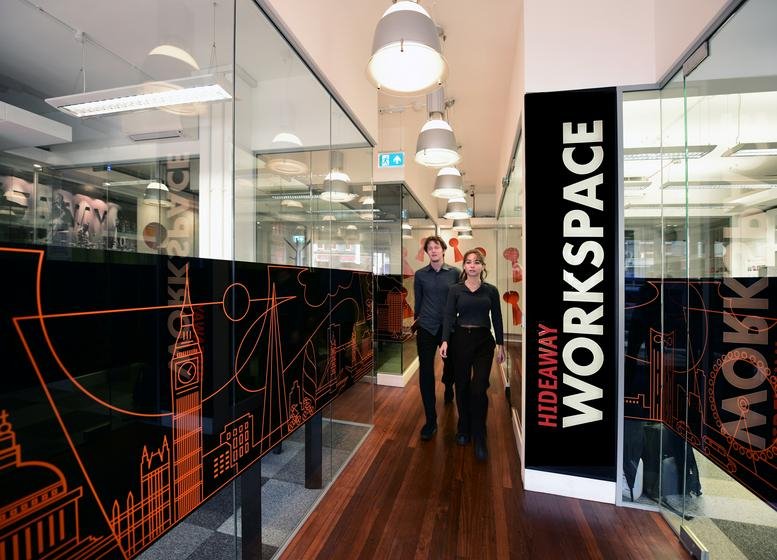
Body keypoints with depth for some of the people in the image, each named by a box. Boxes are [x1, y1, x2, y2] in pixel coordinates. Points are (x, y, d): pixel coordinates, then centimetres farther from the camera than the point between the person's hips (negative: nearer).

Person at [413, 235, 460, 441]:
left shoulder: (455, 273, -3)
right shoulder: (420, 274, 0)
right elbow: (418, 301, 9)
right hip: (426, 328, 0)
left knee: (450, 365, 19)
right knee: (426, 373, -3)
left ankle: (448, 388, 56)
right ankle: (430, 420, 9)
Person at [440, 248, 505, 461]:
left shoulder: (491, 290, 2)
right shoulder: (455, 289, 0)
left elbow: (497, 318, 5)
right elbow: (449, 316, -5)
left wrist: (500, 344, 3)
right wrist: (445, 341, -16)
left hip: (484, 340, 0)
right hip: (461, 339, 1)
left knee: (479, 389, -5)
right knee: (462, 386, 10)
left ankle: (479, 438, 11)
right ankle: (463, 429, 31)